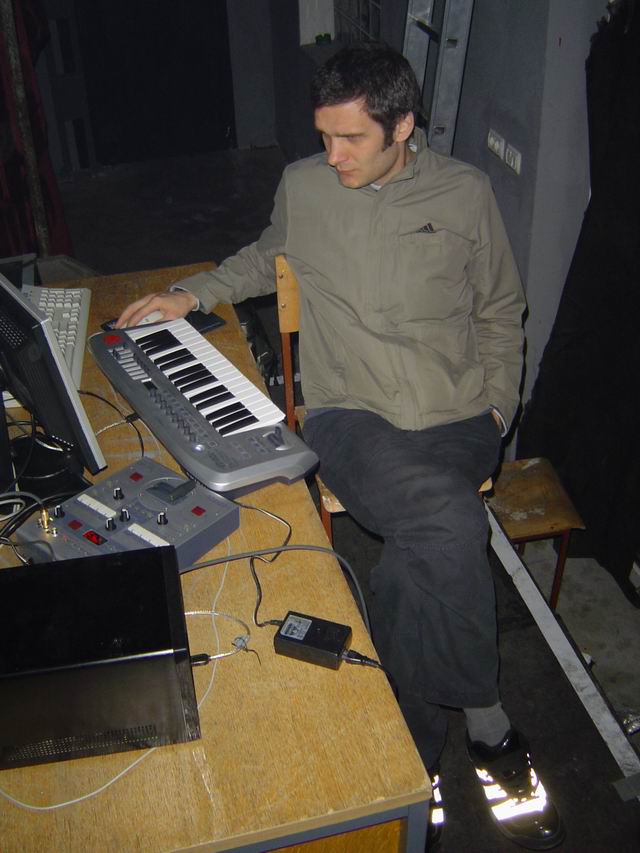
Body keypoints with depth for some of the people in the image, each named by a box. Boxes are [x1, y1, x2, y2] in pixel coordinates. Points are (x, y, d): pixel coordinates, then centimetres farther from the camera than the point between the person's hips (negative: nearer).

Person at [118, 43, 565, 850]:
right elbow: (267, 259, 29)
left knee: (420, 550, -30)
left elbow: (501, 313, 16)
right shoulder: (303, 186, 8)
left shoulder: (464, 192, 6)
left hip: (457, 420, 1)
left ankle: (411, 753, -6)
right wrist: (191, 293, 15)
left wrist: (498, 404, 5)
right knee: (449, 525, -33)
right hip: (351, 414, 0)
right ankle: (486, 722, -10)